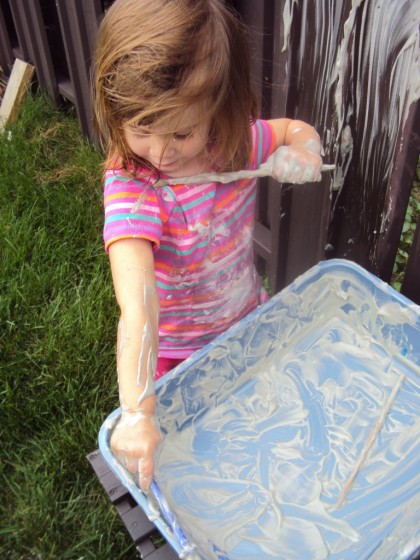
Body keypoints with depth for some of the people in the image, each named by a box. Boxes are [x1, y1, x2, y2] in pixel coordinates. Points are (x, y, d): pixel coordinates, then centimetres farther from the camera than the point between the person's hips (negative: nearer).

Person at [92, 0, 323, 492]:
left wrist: (302, 154, -21)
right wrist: (137, 413, -53)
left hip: (247, 319, 5)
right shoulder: (130, 186, -34)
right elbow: (138, 305, -46)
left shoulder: (233, 141, -19)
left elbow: (298, 129, 3)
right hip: (175, 351, -4)